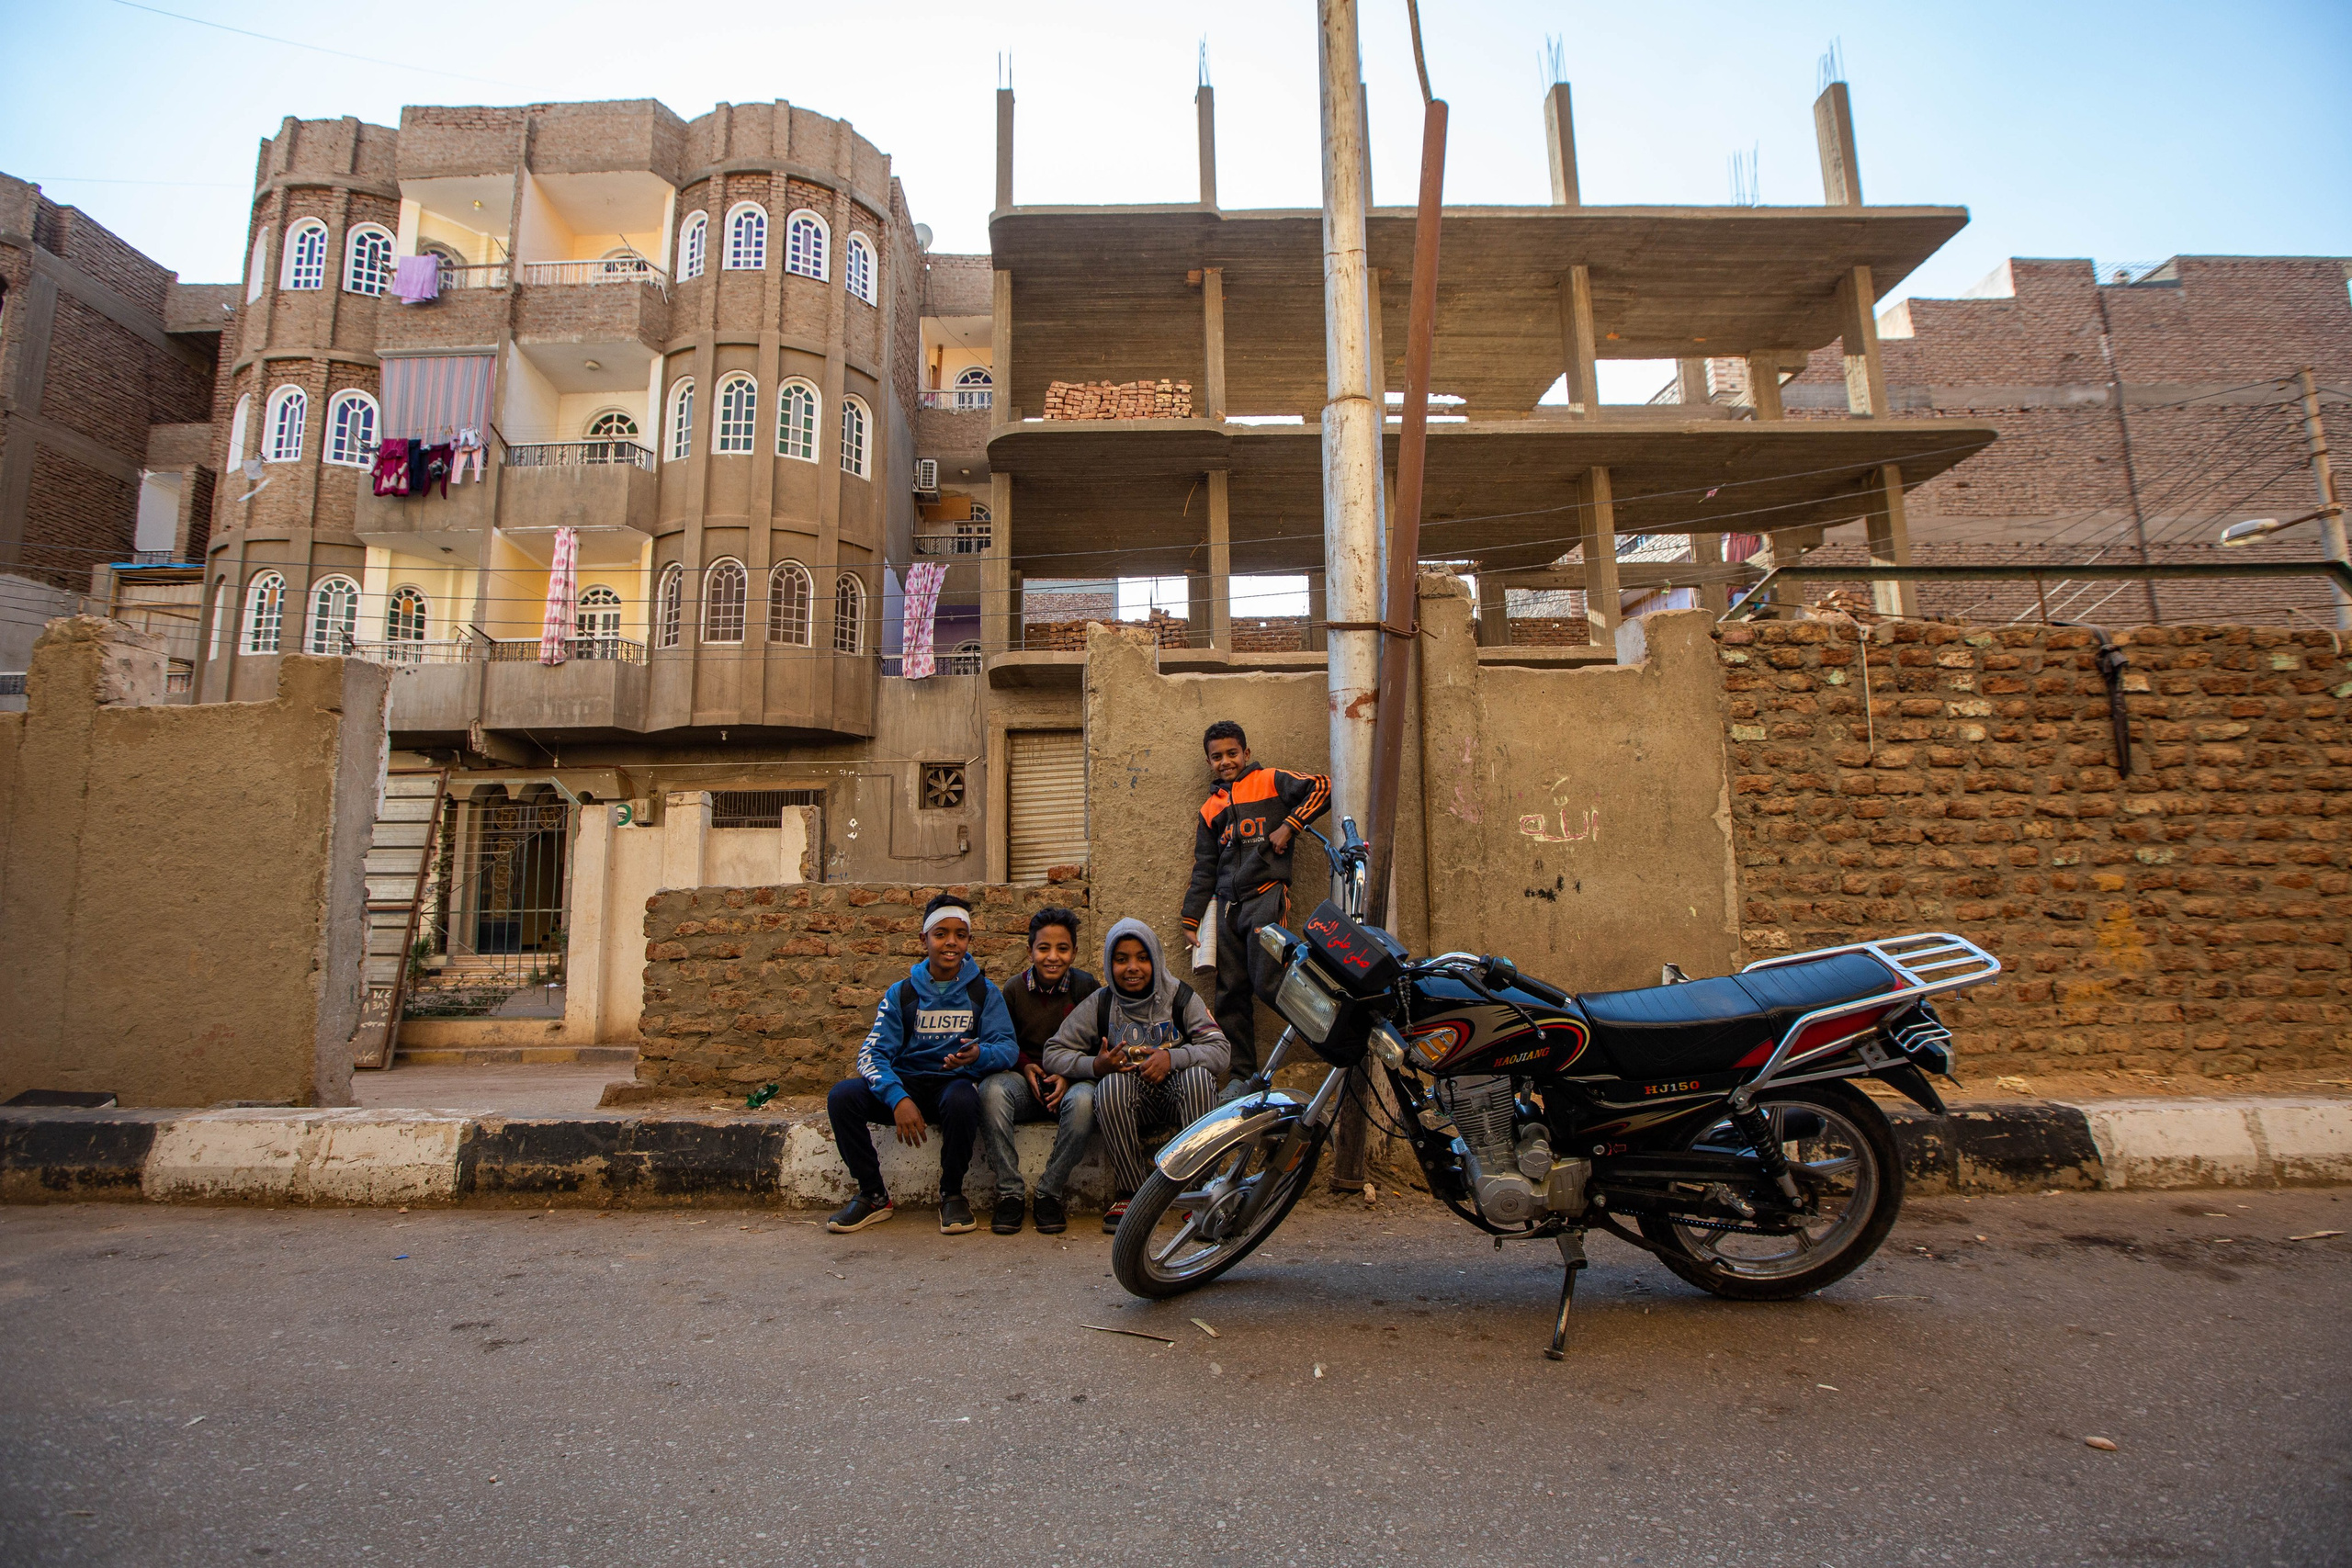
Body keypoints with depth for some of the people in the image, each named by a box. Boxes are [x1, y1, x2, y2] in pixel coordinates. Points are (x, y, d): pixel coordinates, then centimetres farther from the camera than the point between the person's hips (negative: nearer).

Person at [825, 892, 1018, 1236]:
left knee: (962, 1100, -38)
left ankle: (952, 1195, -11)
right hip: (906, 1082, 2)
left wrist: (980, 1054, -33)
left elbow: (1007, 1047, -8)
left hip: (955, 1082, -2)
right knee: (842, 1096, -24)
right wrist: (898, 1098, -26)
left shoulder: (984, 992, 1)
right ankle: (873, 1195, -4)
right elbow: (872, 1053, -6)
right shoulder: (901, 993, 3)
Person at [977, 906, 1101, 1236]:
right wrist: (1024, 1066, -6)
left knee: (1084, 1100, -37)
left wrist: (1069, 1076, -14)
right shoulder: (1015, 989, 4)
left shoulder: (1087, 987, 0)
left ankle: (1050, 1193, -19)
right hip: (1026, 1083, 1)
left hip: (1071, 1081, -1)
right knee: (992, 1089, -32)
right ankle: (1009, 1193, -22)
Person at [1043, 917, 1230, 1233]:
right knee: (1111, 1085, -32)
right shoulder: (1099, 1005, 2)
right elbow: (1054, 1053, 1)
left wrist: (1172, 1057, -26)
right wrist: (1095, 1065, -19)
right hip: (1129, 1102, 0)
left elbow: (1220, 1050, -9)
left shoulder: (1180, 997, 0)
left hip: (1177, 1098, 0)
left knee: (1198, 1076, -31)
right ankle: (1132, 1192, -17)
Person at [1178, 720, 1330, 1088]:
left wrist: (1289, 826, -11)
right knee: (1230, 994, 5)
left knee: (1267, 983, -17)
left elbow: (1322, 787, -6)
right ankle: (1242, 1076, 13)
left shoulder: (1271, 781, 5)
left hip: (1266, 895, -6)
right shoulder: (1210, 809, 21)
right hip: (1227, 906, 6)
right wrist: (1191, 920, 16)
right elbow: (1204, 869, 21)